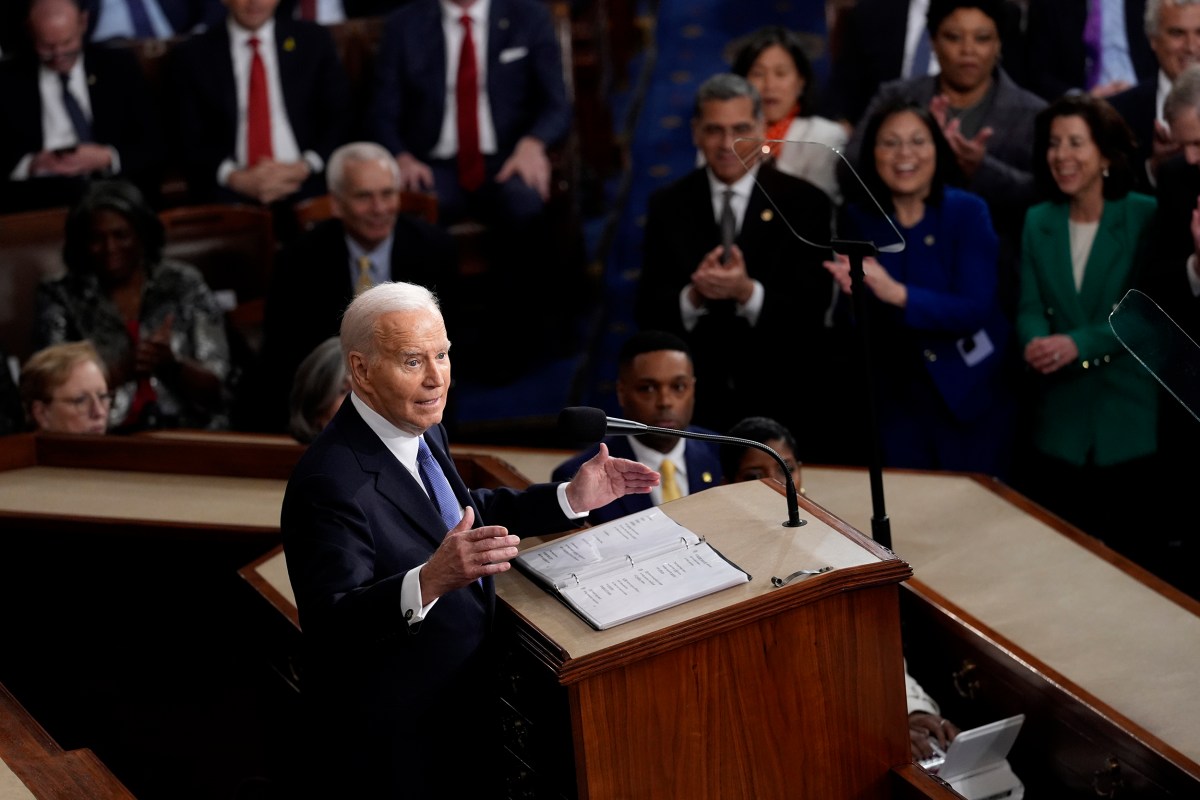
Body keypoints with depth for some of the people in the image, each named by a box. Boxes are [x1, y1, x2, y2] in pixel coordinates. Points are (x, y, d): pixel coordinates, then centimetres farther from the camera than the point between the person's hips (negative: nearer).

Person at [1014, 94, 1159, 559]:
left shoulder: (1146, 218, -5)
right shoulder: (1039, 221, 8)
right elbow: (1030, 307, 3)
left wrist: (1079, 344, -22)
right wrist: (1036, 343, -19)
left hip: (1129, 414, -4)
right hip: (1059, 416, 4)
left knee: (1128, 547, 1)